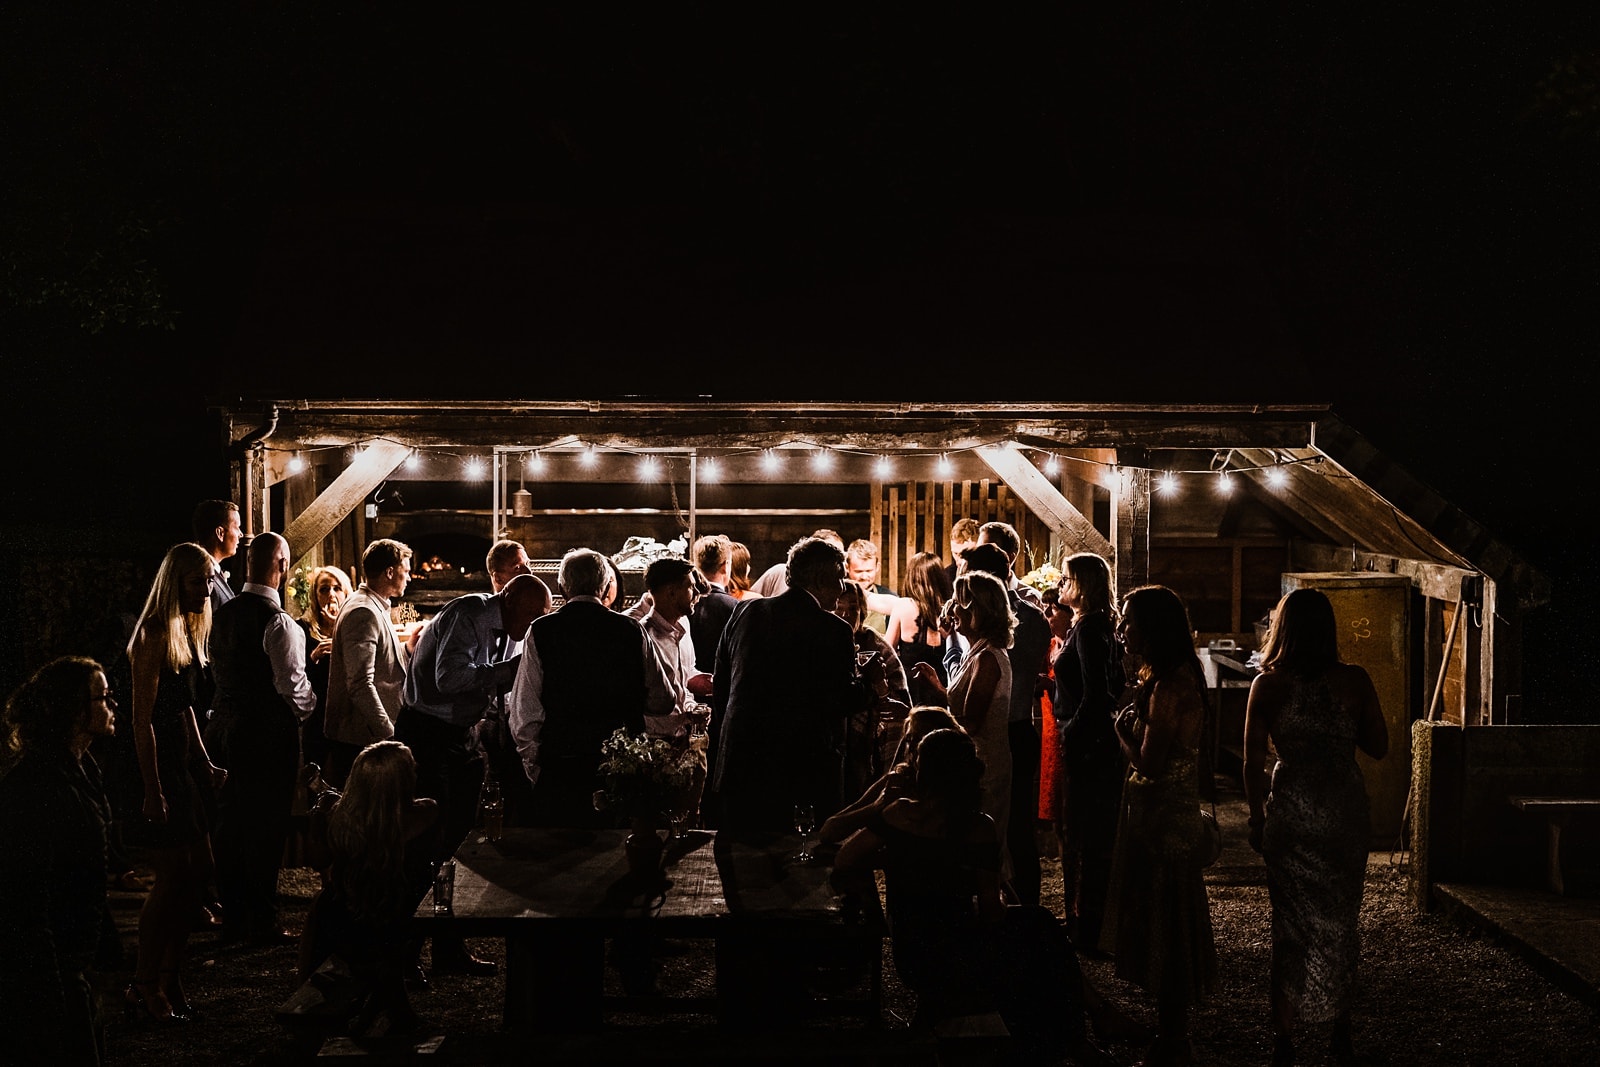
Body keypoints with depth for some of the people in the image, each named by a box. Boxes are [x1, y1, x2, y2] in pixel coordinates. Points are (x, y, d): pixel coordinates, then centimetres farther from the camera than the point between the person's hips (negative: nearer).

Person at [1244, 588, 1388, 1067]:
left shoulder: (1268, 684, -8)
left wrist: (1258, 818, 7)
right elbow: (1378, 747, 2)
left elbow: (1253, 761, -6)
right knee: (1341, 923, 15)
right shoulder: (1354, 680, -6)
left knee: (1292, 924, 9)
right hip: (1345, 814, 1)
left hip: (1291, 813, -1)